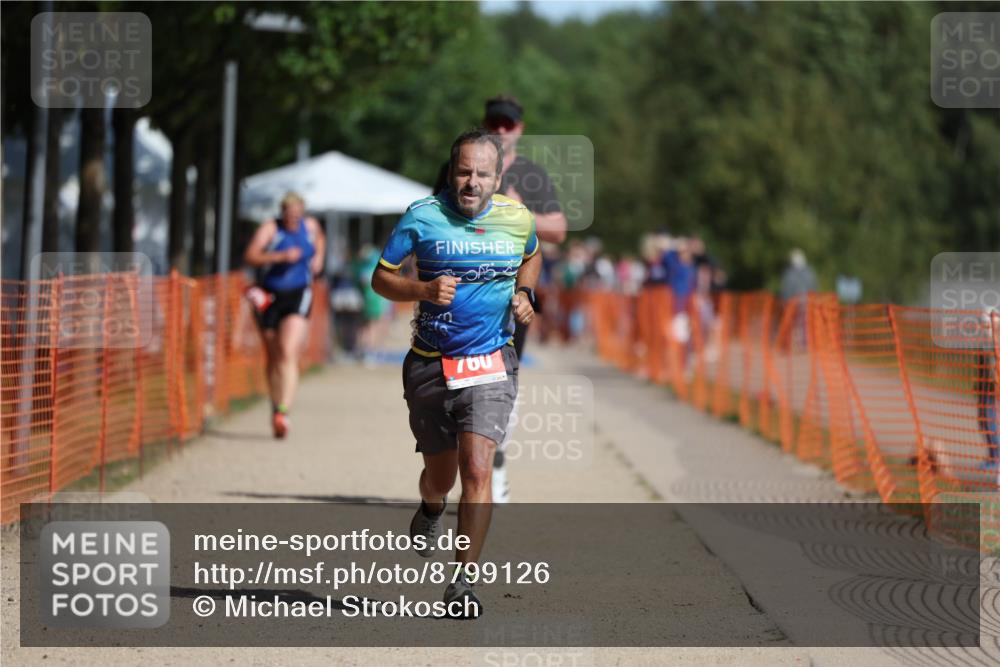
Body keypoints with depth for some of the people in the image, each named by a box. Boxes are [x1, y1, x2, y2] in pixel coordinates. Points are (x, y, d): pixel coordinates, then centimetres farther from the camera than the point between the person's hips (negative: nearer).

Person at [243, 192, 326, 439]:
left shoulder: (310, 226, 4)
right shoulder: (270, 229, -9)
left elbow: (320, 239, 30)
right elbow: (250, 256, -23)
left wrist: (318, 257, 11)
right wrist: (281, 256, -32)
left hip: (298, 297, 0)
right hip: (269, 298, 0)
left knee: (289, 353, -18)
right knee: (273, 357, 10)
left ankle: (283, 412, -27)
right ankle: (275, 407, 30)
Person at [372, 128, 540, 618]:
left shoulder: (517, 218, 0)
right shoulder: (422, 217, -7)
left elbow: (532, 258, 23)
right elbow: (380, 278, -1)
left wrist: (522, 294, 3)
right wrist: (425, 290, -19)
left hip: (491, 362, 0)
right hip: (430, 364, 0)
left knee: (477, 470, -17)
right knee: (440, 477, 13)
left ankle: (463, 582, -12)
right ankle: (430, 510, 51)